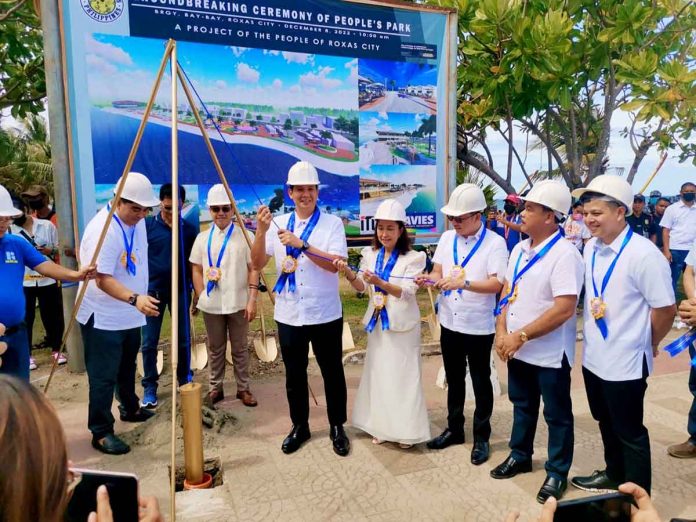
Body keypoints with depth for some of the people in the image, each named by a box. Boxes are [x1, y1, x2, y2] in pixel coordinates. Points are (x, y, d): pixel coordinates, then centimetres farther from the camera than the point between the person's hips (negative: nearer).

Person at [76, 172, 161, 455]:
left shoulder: (137, 220, 2)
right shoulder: (103, 230, -25)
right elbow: (103, 279, -29)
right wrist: (135, 299, -43)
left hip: (130, 314, 9)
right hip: (103, 318, -8)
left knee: (127, 368, 23)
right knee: (104, 377, -1)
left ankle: (130, 409, 41)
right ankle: (101, 432, 11)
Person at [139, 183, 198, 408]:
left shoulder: (189, 229, 3)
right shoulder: (147, 225, -3)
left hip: (180, 290, 2)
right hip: (152, 289, -1)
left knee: (184, 340, 8)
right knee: (149, 342, 2)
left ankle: (185, 380, 26)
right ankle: (149, 387, 16)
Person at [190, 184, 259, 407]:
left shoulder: (245, 236, -1)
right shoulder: (203, 238, 7)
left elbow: (253, 269, -4)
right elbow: (197, 270, 9)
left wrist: (252, 300, -9)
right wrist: (200, 297, 1)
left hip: (238, 303, -2)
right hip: (211, 304, 2)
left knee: (240, 348, 9)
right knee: (215, 348, 12)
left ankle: (243, 388, 21)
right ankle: (215, 388, 25)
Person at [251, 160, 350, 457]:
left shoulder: (332, 223, -5)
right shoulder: (278, 223, 3)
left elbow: (336, 264, -18)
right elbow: (257, 265, -2)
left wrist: (301, 244, -26)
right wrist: (261, 232, -17)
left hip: (325, 315, -2)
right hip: (288, 315, 3)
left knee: (332, 372, 10)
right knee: (294, 374, 14)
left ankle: (337, 427, 28)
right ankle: (299, 426, 32)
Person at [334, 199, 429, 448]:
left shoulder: (413, 258, -10)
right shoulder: (370, 254, 4)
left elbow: (406, 293, -18)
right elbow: (362, 288, 2)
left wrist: (379, 282, -34)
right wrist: (348, 273, -19)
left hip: (403, 324, -4)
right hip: (377, 321, 5)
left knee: (403, 376, 2)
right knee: (378, 374, 12)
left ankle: (405, 431, 16)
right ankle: (382, 426, 26)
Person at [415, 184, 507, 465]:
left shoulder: (495, 242, -13)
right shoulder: (447, 238, 3)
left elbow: (497, 284, -21)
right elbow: (438, 272, 5)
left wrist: (463, 283, -34)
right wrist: (429, 279, -18)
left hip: (479, 326, -5)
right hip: (449, 322, 5)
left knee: (480, 382, 10)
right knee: (454, 379, 19)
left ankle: (481, 437, 27)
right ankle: (454, 428, 37)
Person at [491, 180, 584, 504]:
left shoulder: (564, 254, -20)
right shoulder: (520, 249, 4)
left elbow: (564, 309, -26)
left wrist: (521, 336, -21)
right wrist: (501, 332, -3)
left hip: (550, 354, -7)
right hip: (517, 350, 7)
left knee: (557, 415, 13)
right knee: (522, 406, 23)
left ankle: (557, 473, 31)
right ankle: (520, 456, 43)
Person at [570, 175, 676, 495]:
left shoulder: (643, 254, -21)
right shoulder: (591, 248, 1)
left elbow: (665, 309, -17)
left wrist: (646, 345, -2)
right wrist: (591, 341, 12)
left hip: (625, 362, -7)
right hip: (593, 356, 7)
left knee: (629, 432, 11)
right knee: (607, 424, 24)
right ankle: (614, 476, 47)